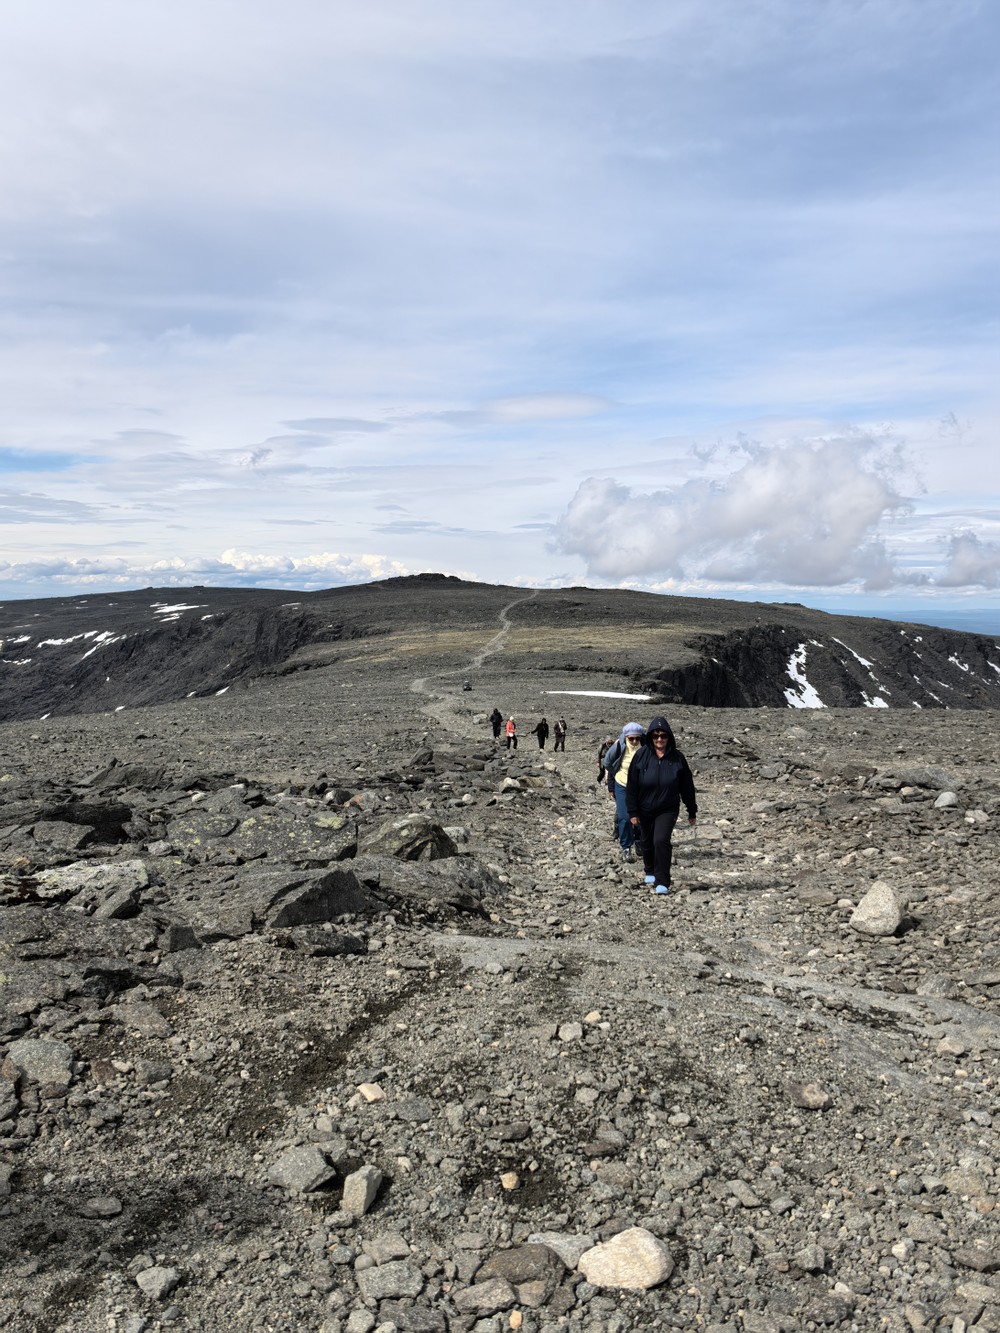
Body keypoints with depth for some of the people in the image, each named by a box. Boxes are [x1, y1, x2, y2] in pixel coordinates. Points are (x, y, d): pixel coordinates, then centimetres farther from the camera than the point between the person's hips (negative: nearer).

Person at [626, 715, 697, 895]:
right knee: (647, 842, 16)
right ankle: (650, 872, 42)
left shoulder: (677, 758, -6)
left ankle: (662, 882, -10)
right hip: (644, 810, 2)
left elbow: (687, 787, 2)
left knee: (661, 840, -18)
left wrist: (692, 811, 6)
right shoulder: (641, 756, -8)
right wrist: (632, 812, -9)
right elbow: (632, 786, -6)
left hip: (668, 809, -1)